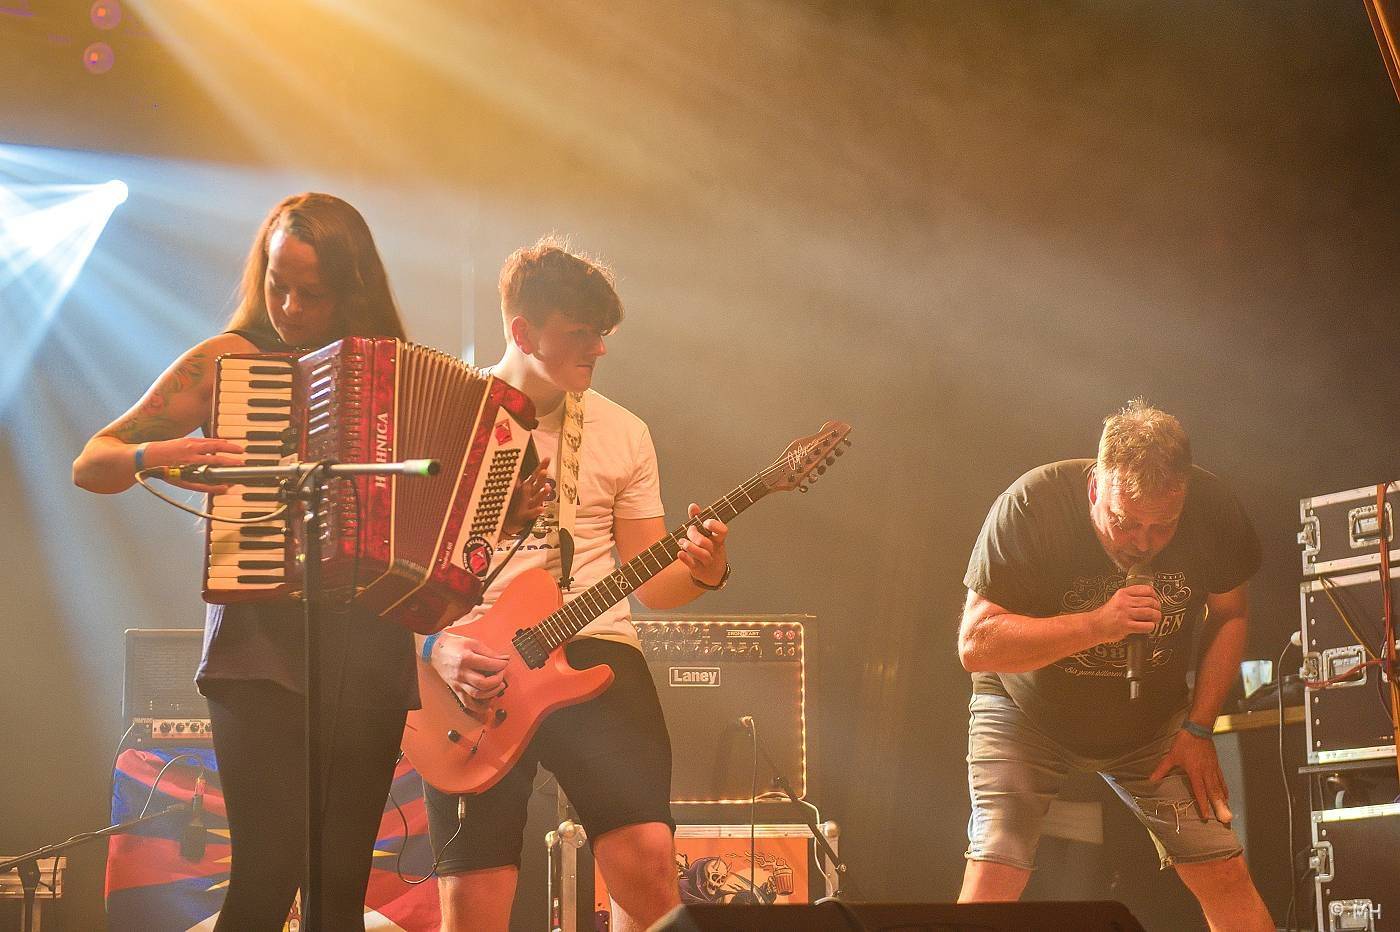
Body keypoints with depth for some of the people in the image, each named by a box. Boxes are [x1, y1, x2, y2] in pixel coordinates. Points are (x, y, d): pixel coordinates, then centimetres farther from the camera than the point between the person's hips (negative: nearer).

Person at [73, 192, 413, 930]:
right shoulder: (230, 360, 5)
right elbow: (90, 465, 5)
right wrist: (159, 455, -16)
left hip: (369, 653, 3)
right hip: (261, 646, -3)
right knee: (272, 866, -16)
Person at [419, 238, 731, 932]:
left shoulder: (622, 433, 12)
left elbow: (648, 582, 13)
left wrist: (701, 572, -9)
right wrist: (436, 649, -14)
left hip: (592, 647, 2)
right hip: (470, 667, -2)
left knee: (648, 860, -19)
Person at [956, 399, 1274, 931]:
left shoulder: (1213, 509, -18)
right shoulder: (1032, 505, -28)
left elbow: (1229, 616, 1)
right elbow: (975, 644, -28)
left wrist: (1199, 728, -6)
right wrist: (1096, 625, -38)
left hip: (1153, 724, 3)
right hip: (1028, 716, -3)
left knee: (1227, 880, -6)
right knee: (992, 878, -19)